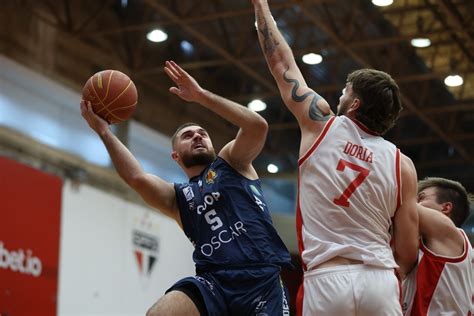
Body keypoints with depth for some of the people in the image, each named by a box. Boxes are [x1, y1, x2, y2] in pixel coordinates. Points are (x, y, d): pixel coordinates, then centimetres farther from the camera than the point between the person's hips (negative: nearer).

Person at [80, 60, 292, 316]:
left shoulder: (231, 162, 18)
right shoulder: (178, 198, 21)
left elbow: (258, 126, -3)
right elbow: (137, 178, 0)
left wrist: (200, 95, -3)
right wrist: (104, 132, -3)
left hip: (262, 278, -1)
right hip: (214, 280, 1)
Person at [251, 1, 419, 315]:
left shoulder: (321, 123, 5)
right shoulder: (403, 165, 7)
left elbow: (282, 64, 18)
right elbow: (408, 254, 4)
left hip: (325, 281, -1)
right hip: (380, 281, 1)